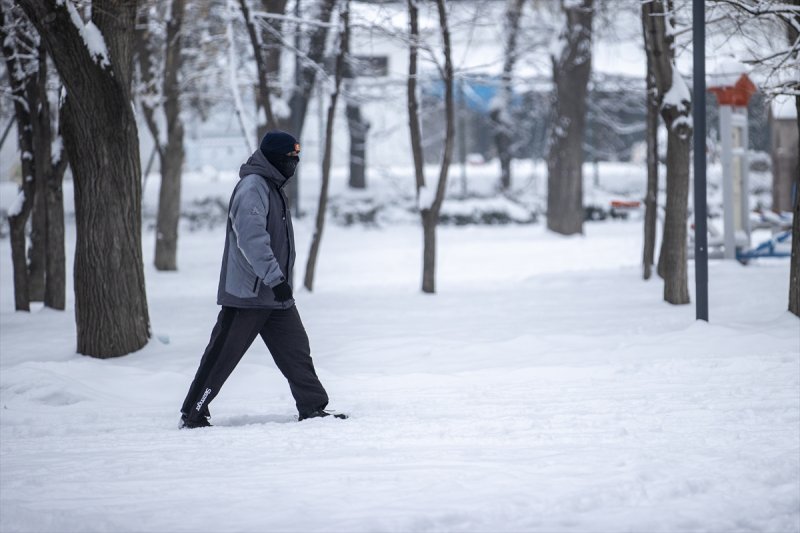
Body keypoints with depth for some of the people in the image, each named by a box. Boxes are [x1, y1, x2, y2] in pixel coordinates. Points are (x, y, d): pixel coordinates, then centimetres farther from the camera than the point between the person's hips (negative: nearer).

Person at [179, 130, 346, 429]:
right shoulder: (252, 187, -15)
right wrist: (275, 278, -31)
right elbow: (251, 238, -26)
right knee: (222, 356, -3)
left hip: (276, 296, 9)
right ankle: (192, 414, 4)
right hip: (247, 293, -9)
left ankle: (313, 409, 12)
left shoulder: (273, 188, 17)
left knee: (297, 352, 7)